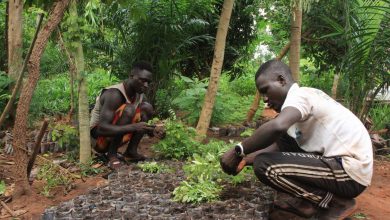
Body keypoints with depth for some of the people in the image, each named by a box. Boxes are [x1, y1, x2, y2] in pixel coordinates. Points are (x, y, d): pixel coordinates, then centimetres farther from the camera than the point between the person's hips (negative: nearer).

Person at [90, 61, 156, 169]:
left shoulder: (140, 95, -2)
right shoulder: (114, 94, -26)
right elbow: (101, 129, -33)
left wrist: (150, 129, -17)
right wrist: (134, 127, -43)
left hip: (115, 138, 7)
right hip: (98, 138, -7)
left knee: (147, 108, -6)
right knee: (128, 109, -31)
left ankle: (131, 150, -7)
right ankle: (112, 154, -18)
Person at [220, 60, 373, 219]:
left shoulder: (300, 94, -14)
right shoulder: (302, 99, 15)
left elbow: (277, 126, -37)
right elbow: (278, 146, 19)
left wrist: (238, 152, -24)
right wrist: (246, 159, 8)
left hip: (350, 171, -10)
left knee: (264, 165, -18)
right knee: (281, 139, 15)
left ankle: (336, 202, -4)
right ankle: (307, 200, 10)